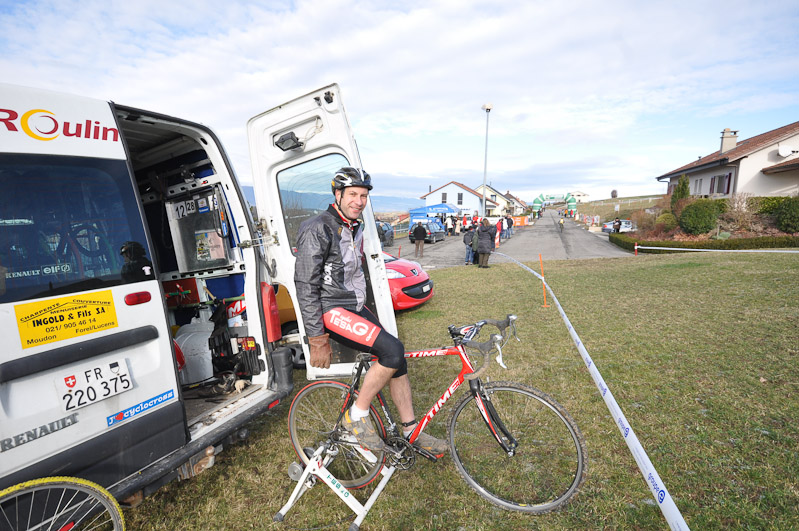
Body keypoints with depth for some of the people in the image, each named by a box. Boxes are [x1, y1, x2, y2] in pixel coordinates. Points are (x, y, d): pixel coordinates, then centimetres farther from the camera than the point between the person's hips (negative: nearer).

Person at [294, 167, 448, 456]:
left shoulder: (355, 229, 13)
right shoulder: (317, 229, -15)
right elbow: (306, 287, -18)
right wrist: (318, 341, -17)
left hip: (355, 307, 9)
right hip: (331, 310, -8)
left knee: (397, 360, 2)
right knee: (393, 351, -22)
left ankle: (411, 432, 19)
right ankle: (356, 416, -1)